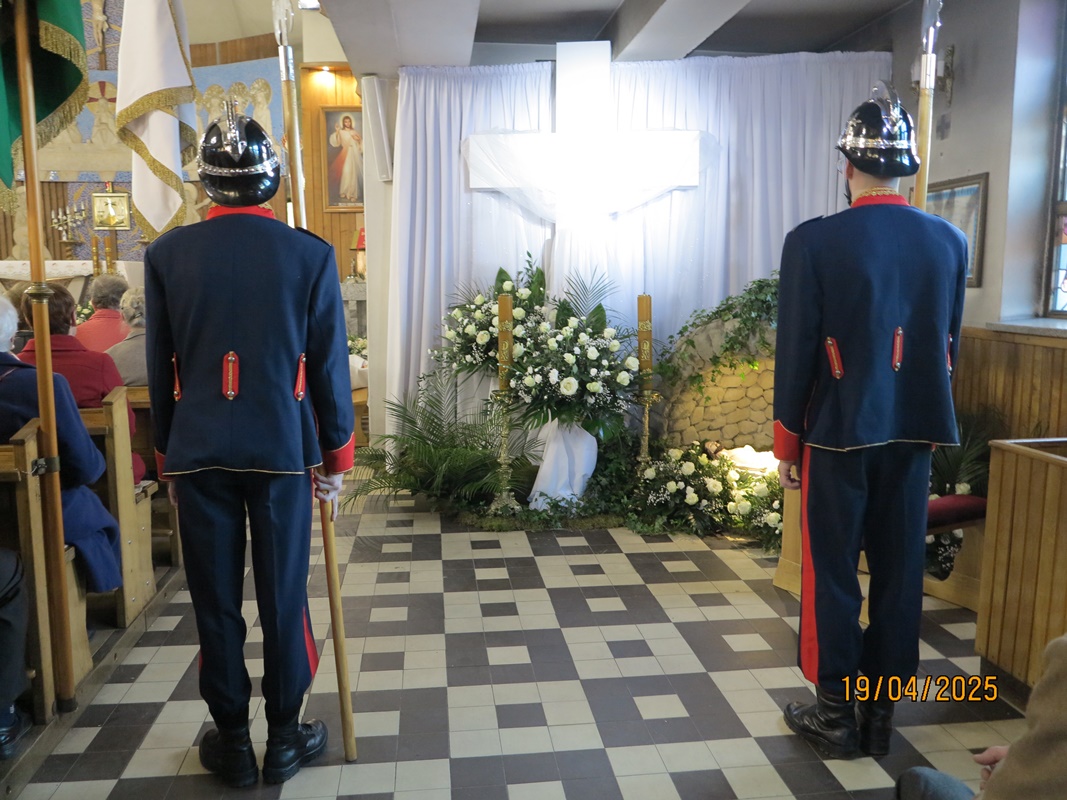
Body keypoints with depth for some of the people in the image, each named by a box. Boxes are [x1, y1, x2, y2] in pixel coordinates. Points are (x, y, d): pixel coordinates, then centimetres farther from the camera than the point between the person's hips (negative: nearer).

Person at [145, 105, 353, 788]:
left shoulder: (168, 254, 0)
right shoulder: (311, 255, -6)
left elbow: (160, 369, 5)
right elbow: (330, 367, -3)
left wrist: (168, 455, 15)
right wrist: (336, 455, 7)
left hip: (198, 452, 2)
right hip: (284, 449, -1)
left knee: (215, 601, 12)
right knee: (284, 597, 10)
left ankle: (232, 743, 26)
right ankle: (285, 740, 23)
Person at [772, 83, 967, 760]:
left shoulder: (814, 241, -12)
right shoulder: (950, 241, 2)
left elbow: (796, 353, -10)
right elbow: (949, 346, 8)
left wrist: (787, 444, 0)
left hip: (838, 431, -4)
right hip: (913, 430, 4)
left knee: (832, 572, 8)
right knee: (900, 570, 12)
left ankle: (836, 714, 18)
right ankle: (881, 714, 24)